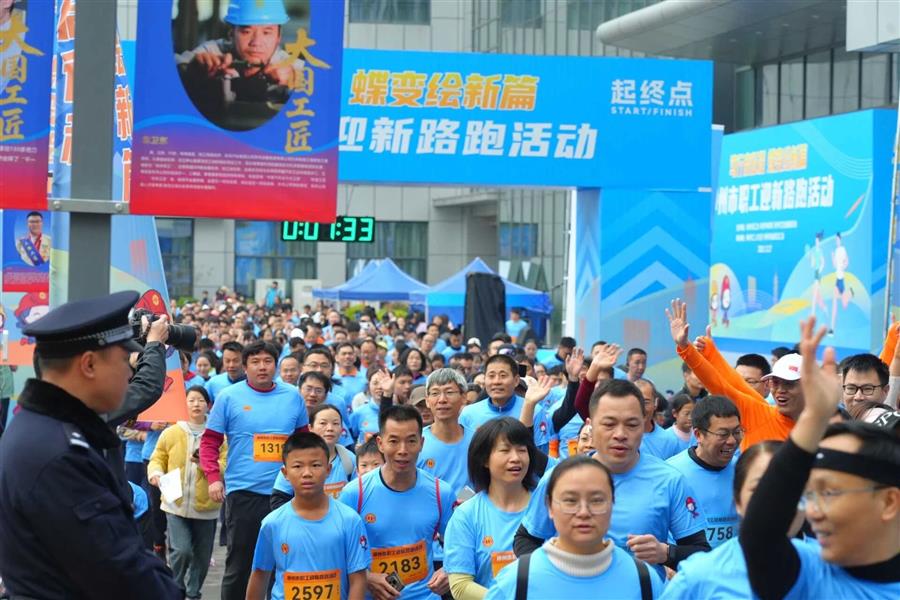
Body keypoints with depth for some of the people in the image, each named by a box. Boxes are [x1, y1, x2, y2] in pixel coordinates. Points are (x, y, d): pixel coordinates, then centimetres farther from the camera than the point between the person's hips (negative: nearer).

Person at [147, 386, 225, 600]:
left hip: (205, 505, 1)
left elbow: (226, 467, -4)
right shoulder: (171, 433, 1)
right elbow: (157, 459, 7)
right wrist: (156, 473, -13)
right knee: (181, 550, -15)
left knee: (202, 556, 10)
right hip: (177, 504, -1)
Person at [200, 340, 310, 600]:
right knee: (239, 563, 4)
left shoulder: (293, 396, 5)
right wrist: (213, 477, -11)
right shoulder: (229, 397, -2)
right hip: (243, 492, -2)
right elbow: (210, 441, 0)